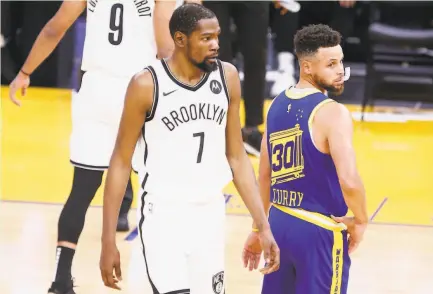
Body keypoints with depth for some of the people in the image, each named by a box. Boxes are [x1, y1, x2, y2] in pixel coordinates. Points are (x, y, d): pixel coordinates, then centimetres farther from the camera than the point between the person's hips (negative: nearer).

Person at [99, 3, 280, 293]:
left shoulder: (228, 77, 0)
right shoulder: (147, 84, -13)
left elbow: (237, 157, 8)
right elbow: (121, 162, -6)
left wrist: (263, 226, 2)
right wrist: (109, 241, -9)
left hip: (210, 215, 5)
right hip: (163, 215, -5)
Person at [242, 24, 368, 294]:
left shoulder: (278, 106, 7)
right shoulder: (332, 113, -16)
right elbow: (349, 181, -27)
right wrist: (360, 221, -9)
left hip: (279, 223, 7)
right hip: (319, 230, -7)